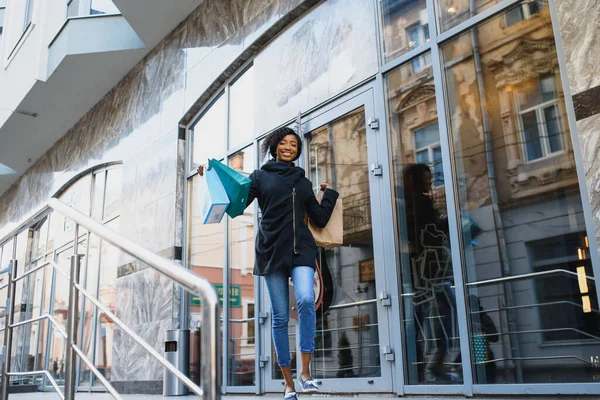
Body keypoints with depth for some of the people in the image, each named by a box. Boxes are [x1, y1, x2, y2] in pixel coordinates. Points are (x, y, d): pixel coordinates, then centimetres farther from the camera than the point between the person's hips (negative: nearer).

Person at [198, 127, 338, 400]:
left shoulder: (303, 182, 18)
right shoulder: (260, 176, 12)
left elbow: (320, 219, 17)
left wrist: (329, 193, 20)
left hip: (301, 249, 1)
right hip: (272, 251, -1)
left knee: (306, 300, -24)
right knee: (280, 316, -1)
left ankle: (305, 371, -14)